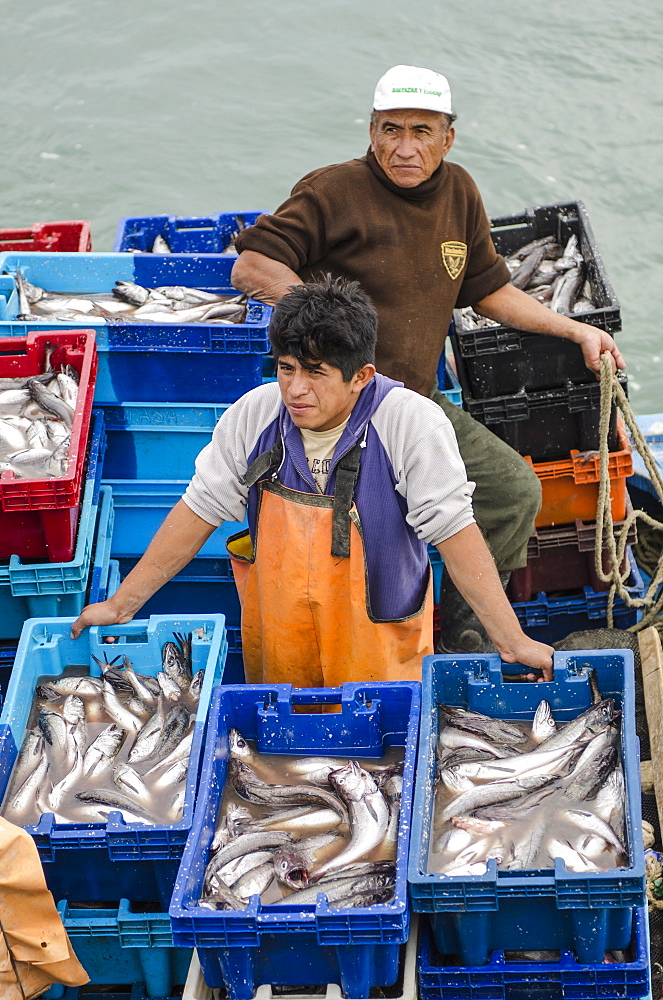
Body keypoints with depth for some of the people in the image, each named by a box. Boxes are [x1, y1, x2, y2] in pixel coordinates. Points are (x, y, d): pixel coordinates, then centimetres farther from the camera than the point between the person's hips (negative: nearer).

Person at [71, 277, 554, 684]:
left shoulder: (413, 424, -19)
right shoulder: (254, 415, -7)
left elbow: (455, 531, -18)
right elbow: (199, 510, 1)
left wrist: (512, 640, -22)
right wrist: (123, 604, 1)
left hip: (378, 653, -3)